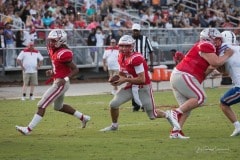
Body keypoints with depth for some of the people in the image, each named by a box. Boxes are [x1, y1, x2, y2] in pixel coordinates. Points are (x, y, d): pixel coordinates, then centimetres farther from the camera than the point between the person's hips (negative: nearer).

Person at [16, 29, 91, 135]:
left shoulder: (63, 54, -23)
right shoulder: (53, 50, 5)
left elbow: (75, 70, -19)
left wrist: (65, 79, -30)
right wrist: (52, 72, 5)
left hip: (61, 84, -11)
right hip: (57, 82, 11)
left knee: (42, 105, -8)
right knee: (58, 107, 26)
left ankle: (29, 129, -4)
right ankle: (83, 118, 35)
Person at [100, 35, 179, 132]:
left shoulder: (136, 58, -27)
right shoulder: (121, 57, -1)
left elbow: (142, 79, -28)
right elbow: (122, 74, 14)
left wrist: (125, 80, -24)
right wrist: (117, 80, -8)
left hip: (143, 87, -7)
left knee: (152, 116, 4)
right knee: (113, 104, -7)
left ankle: (167, 115, 37)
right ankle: (114, 126, 16)